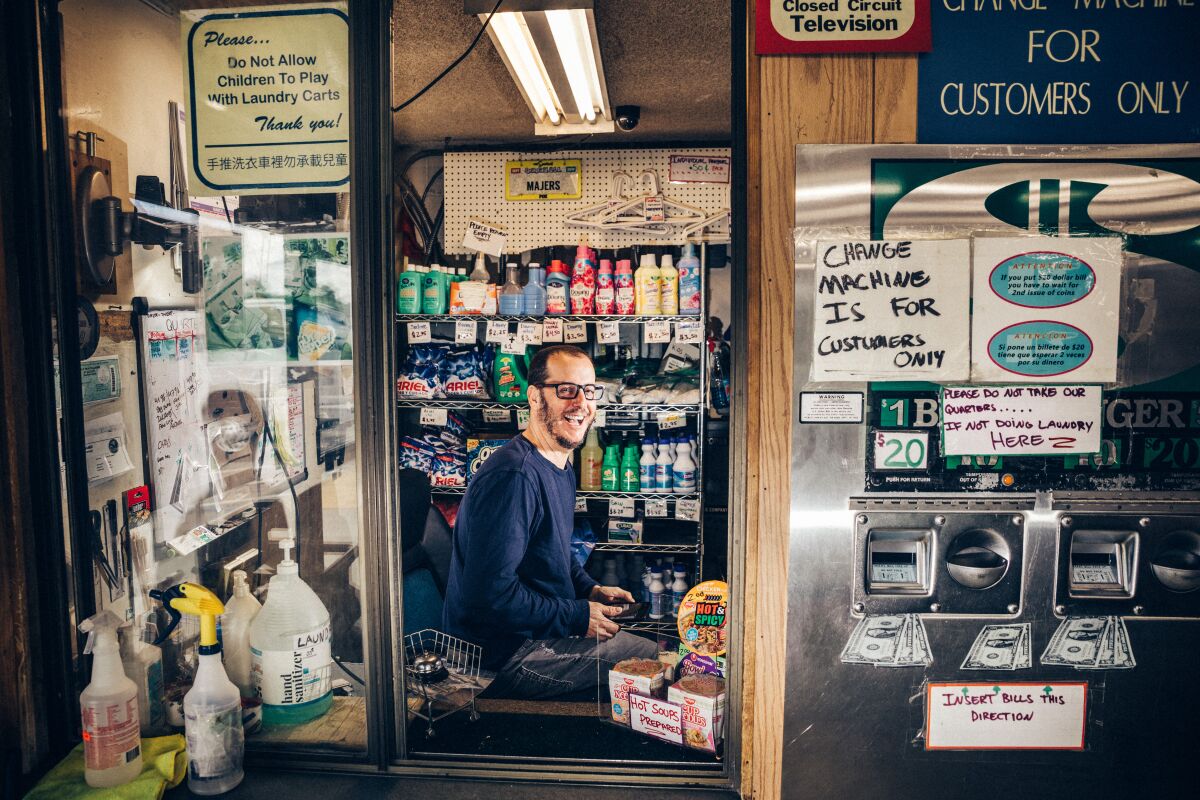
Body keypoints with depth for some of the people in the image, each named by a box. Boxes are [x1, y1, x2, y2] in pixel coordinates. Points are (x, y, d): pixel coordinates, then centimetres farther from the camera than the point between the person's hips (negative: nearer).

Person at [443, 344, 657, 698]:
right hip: (504, 654, -10)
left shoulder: (561, 466, 9)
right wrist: (578, 617, -19)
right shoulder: (511, 476, -25)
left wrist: (590, 589, 5)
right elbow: (489, 593, -28)